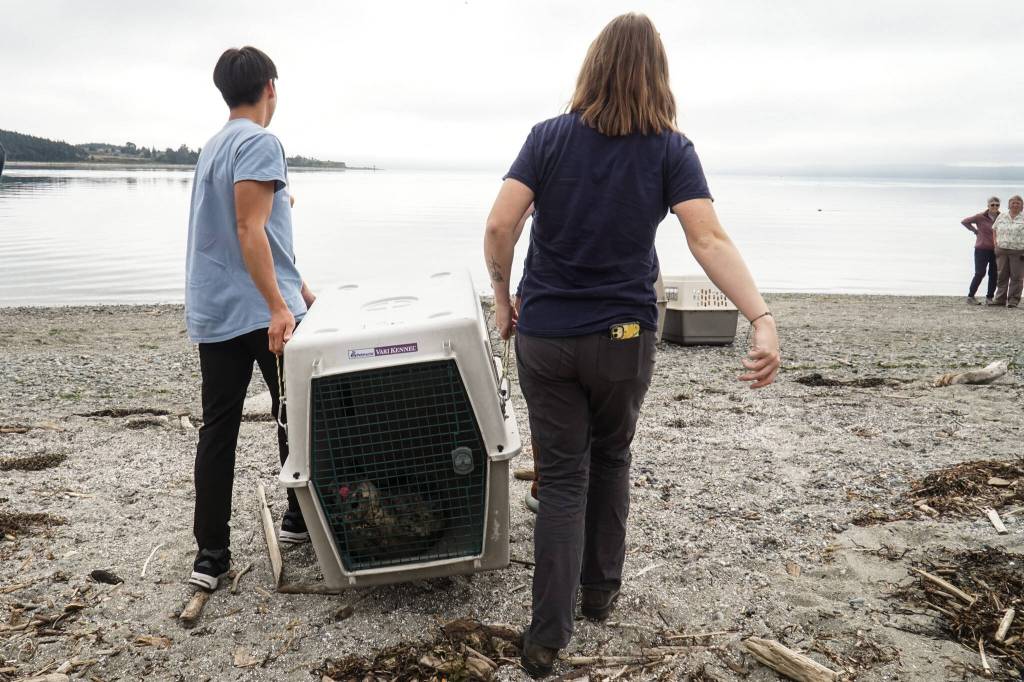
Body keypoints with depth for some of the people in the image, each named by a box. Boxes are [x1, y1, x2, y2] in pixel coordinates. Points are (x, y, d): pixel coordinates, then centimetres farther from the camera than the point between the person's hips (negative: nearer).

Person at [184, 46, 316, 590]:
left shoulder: (213, 146, 20)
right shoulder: (259, 142, -9)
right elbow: (250, 231, -20)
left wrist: (298, 290, 29)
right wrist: (279, 308, -23)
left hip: (212, 314, 8)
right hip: (261, 312, -8)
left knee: (218, 428, 7)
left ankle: (210, 552, 10)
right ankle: (301, 518, 23)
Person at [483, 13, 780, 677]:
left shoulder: (549, 137, -1)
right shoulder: (672, 150, -3)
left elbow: (499, 227, -10)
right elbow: (710, 240, -16)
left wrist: (503, 296, 4)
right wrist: (763, 318, -21)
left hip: (544, 335, 0)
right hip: (624, 338, 0)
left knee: (561, 479, 7)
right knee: (610, 460, 22)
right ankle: (600, 590, 35)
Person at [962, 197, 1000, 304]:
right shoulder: (980, 217, -7)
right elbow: (964, 221, -1)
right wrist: (975, 230, -2)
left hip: (996, 250, 4)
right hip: (982, 249, -4)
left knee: (994, 275, 4)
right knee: (980, 274, -3)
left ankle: (989, 298, 15)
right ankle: (970, 296, 7)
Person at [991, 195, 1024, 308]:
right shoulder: (1001, 216, 10)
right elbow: (994, 229, 21)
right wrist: (995, 241, 9)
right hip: (1001, 251, 3)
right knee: (1002, 276, 7)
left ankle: (1013, 300, 4)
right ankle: (1000, 299, 12)